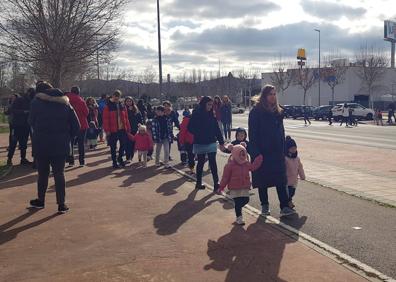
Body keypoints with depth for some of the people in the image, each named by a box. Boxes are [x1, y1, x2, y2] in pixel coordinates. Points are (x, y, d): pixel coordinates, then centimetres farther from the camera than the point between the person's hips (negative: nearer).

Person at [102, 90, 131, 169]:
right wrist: (107, 130, -13)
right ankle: (114, 162, 15)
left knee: (123, 145, 9)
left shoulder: (122, 106, 10)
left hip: (122, 129, 4)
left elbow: (126, 118, 12)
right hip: (113, 130, -4)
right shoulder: (108, 107, -4)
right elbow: (105, 119, -8)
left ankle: (120, 158, 30)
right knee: (113, 147, 4)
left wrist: (128, 128, 8)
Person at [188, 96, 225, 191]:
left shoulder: (211, 115, 5)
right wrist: (198, 134, -18)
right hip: (200, 143, -2)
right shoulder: (196, 114, -6)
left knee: (213, 163, -6)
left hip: (211, 143, 2)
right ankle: (198, 183, 22)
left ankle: (216, 183, -8)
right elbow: (190, 128, -6)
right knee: (201, 162, 9)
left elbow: (217, 129, 6)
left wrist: (221, 142, 5)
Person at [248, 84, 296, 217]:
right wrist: (256, 153, -16)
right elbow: (252, 134, -10)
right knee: (263, 180, 7)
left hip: (277, 152, 4)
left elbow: (281, 131, 15)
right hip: (262, 152, -4)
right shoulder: (256, 112, -7)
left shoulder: (278, 111, 11)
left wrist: (283, 150, 9)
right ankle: (265, 206, 20)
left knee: (281, 180, -3)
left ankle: (284, 207, -3)